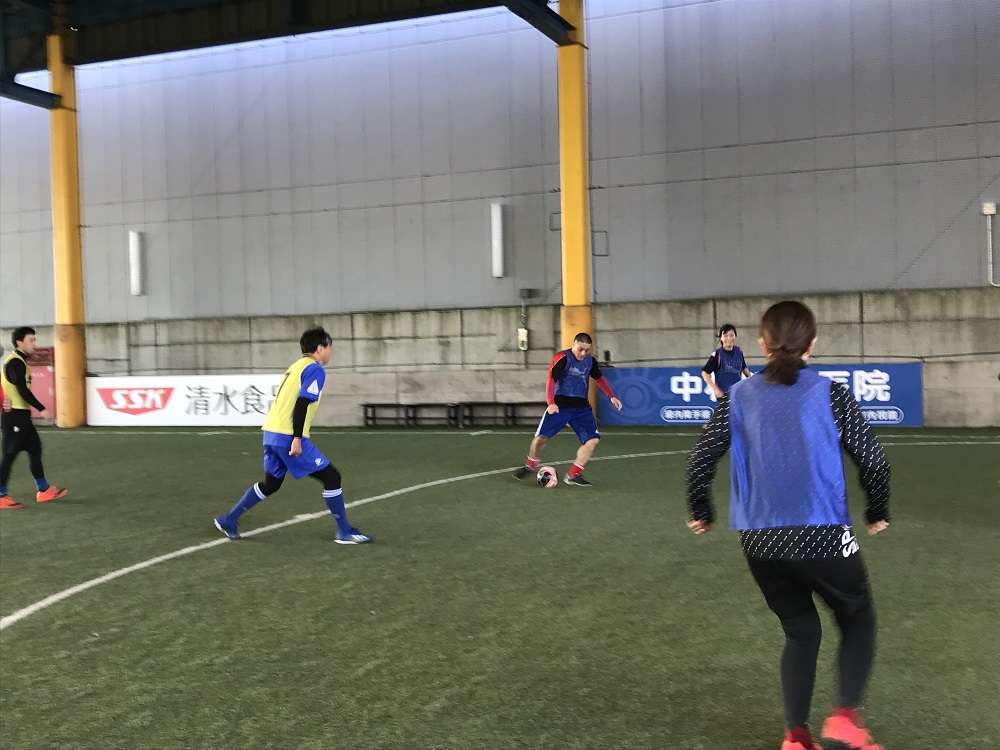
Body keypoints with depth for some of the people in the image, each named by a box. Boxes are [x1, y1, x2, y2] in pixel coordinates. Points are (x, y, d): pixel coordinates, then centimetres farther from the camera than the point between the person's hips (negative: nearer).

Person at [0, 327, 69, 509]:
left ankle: (43, 490, 17)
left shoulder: (19, 361, 15)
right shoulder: (15, 362, -15)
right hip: (15, 416, -10)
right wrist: (41, 409, -19)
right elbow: (23, 390, -21)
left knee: (35, 448, 11)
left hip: (21, 415, 10)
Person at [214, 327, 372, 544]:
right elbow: (302, 404, -19)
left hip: (271, 432, 9)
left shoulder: (296, 366, 20)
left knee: (270, 484, 23)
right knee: (331, 477, -2)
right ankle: (344, 532, 1)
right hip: (288, 436, -9)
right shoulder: (315, 369, -8)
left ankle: (229, 520, 27)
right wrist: (297, 438, -21)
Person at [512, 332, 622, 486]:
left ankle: (573, 475, -1)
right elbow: (551, 379, -20)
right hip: (560, 405, -4)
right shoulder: (562, 358, -13)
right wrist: (551, 403, -33)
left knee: (593, 439, -11)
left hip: (581, 406, 4)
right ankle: (530, 466, 27)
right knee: (541, 437, -2)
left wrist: (612, 396, 15)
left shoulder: (590, 360, 6)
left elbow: (599, 378, 23)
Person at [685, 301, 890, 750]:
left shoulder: (739, 397, 4)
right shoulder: (830, 394, -2)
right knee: (858, 621, 21)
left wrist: (701, 513, 19)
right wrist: (877, 514, 15)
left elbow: (700, 460, 3)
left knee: (800, 632, 21)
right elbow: (873, 460, -3)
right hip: (822, 538, -3)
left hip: (760, 544, 3)